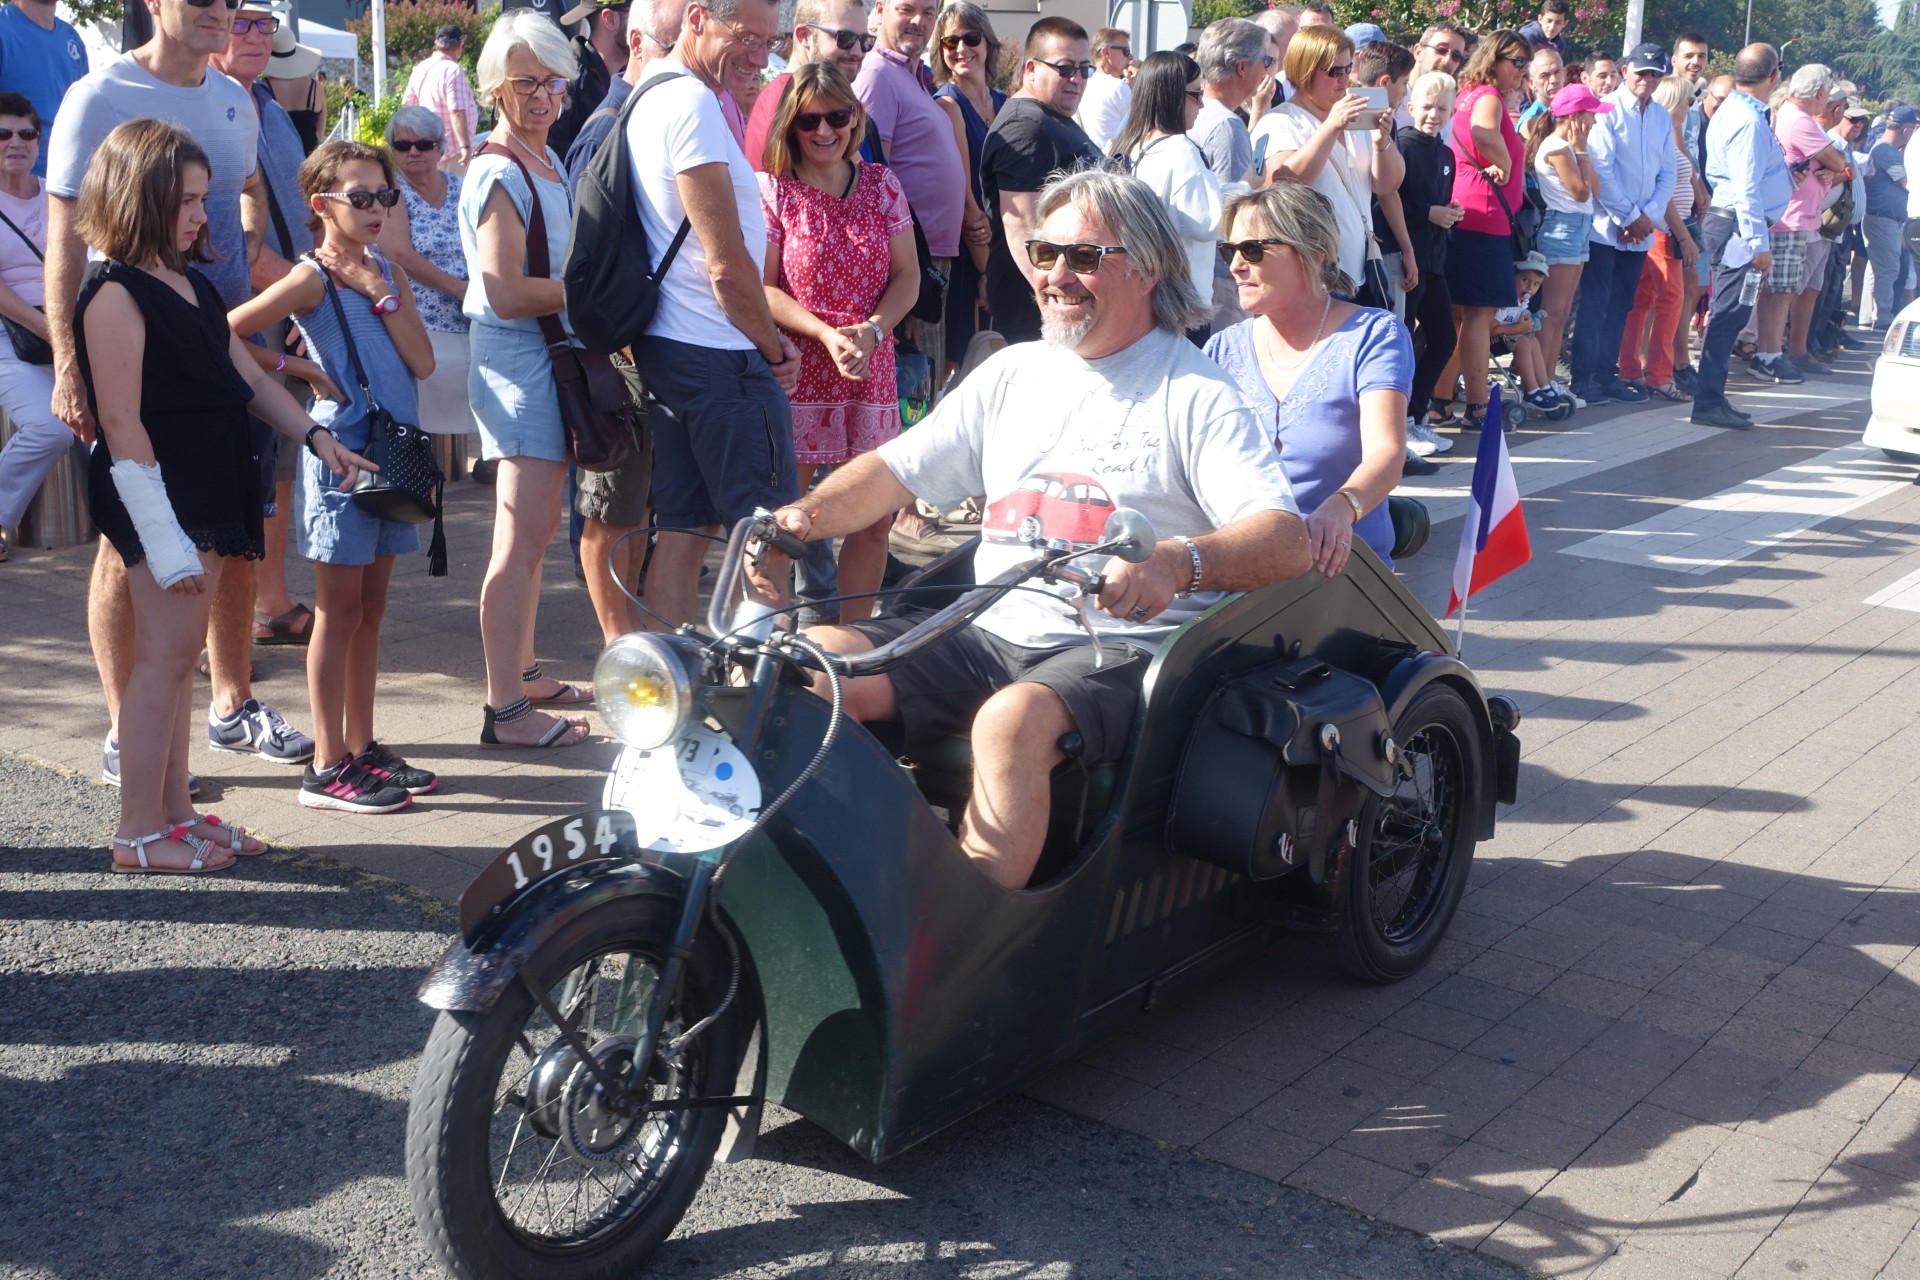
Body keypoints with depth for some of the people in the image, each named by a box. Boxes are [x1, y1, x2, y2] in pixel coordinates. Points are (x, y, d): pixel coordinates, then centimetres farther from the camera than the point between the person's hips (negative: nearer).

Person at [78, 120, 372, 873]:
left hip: (209, 493, 9)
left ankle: (175, 811, 20)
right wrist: (164, 540, -22)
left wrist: (315, 436, 4)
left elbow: (247, 376, 19)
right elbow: (122, 423, -18)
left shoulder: (189, 283, 15)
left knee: (179, 656, 13)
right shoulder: (116, 294, -13)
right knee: (165, 655, -5)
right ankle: (139, 833, 3)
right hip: (160, 499, -9)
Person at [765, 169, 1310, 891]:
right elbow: (897, 469, 17)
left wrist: (1179, 562, -34)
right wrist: (805, 518, -4)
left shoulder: (1195, 393, -1)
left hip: (1118, 649, -6)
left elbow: (1287, 541, -13)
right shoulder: (1013, 373, 18)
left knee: (1012, 721, -37)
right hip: (989, 634, 6)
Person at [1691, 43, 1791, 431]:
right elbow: (1746, 188, -22)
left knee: (1728, 313, 14)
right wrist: (1758, 243, -22)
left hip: (1726, 221, 11)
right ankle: (1708, 403, -7)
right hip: (1740, 227, -11)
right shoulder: (1749, 121, -17)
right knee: (1729, 313, -9)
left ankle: (1712, 397, 20)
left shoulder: (1733, 111, 15)